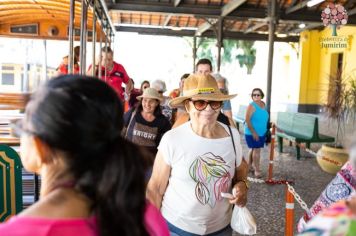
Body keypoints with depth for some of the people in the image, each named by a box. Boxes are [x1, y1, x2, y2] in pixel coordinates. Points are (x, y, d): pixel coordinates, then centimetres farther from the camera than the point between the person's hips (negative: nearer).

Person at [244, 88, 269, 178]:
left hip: (262, 132, 7)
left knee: (253, 149, 18)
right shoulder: (251, 106, -17)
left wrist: (265, 130, 18)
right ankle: (257, 169, 5)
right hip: (252, 133, -7)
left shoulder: (263, 104, 6)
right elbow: (247, 120, -20)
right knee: (257, 150, -6)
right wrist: (253, 132, -22)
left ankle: (250, 165, 31)